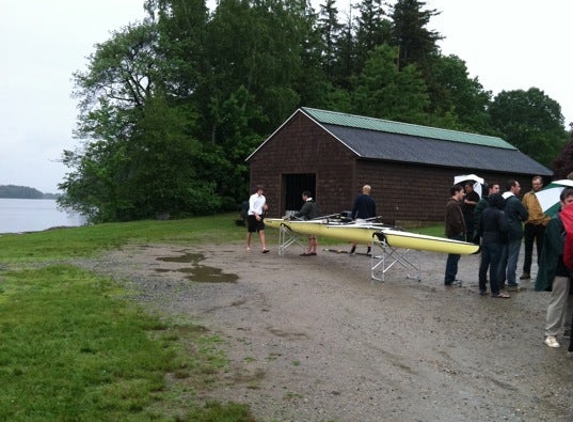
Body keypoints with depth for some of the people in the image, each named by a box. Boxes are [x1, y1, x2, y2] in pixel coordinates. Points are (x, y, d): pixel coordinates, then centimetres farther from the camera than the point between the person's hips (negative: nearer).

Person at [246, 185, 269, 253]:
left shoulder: (263, 198, 8)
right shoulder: (252, 197, -8)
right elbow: (251, 207, -17)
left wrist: (265, 208, -3)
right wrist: (256, 215, -29)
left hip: (259, 216, 4)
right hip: (251, 215, -4)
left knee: (262, 232, -9)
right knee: (250, 232, 8)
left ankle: (264, 248, -16)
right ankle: (248, 246, 26)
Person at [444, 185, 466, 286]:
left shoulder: (452, 204, 17)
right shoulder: (454, 205, -18)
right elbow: (455, 221, -25)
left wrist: (462, 230, 15)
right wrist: (461, 231, -15)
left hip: (454, 234, 11)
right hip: (456, 234, -11)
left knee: (453, 257, 15)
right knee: (454, 257, -6)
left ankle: (450, 278, 22)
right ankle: (449, 280, -1)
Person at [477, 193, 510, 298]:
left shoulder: (485, 212, 7)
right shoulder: (500, 213, -15)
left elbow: (479, 226, 13)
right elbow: (504, 228, -26)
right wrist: (503, 237, -8)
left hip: (485, 241, 7)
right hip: (496, 242, -6)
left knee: (483, 265, 11)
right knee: (494, 266, -3)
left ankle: (482, 288, 18)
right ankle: (495, 291, 1)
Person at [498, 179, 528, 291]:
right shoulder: (515, 201, -15)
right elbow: (525, 215, -12)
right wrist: (519, 218, 8)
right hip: (514, 233, -7)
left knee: (502, 258, 12)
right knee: (512, 259, -3)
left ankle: (500, 282, 17)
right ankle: (512, 284, 0)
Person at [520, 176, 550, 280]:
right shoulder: (527, 195, 6)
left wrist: (546, 222, -13)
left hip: (541, 225, -2)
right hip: (529, 225, 2)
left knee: (541, 250, 6)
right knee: (528, 250, 7)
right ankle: (526, 272, 12)